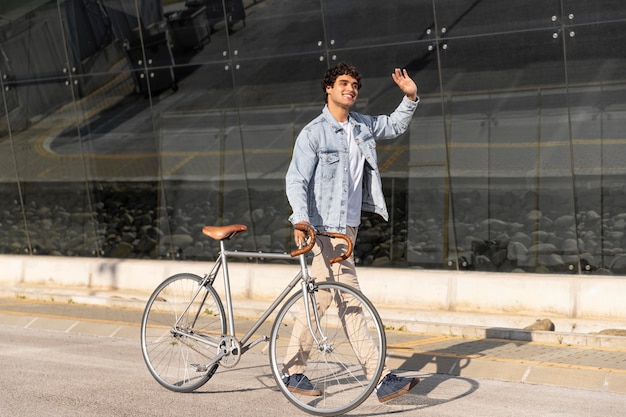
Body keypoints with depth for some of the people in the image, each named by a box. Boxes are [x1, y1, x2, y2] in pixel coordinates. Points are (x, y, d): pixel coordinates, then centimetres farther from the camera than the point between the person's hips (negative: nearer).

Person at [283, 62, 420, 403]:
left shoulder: (361, 126, 12)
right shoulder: (313, 133, -9)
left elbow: (395, 126, 28)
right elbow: (295, 181, -14)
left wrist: (410, 97, 10)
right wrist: (301, 220, -30)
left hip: (347, 227, 8)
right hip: (327, 228, -8)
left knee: (319, 300, 12)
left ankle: (293, 372, 22)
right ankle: (382, 380, -5)